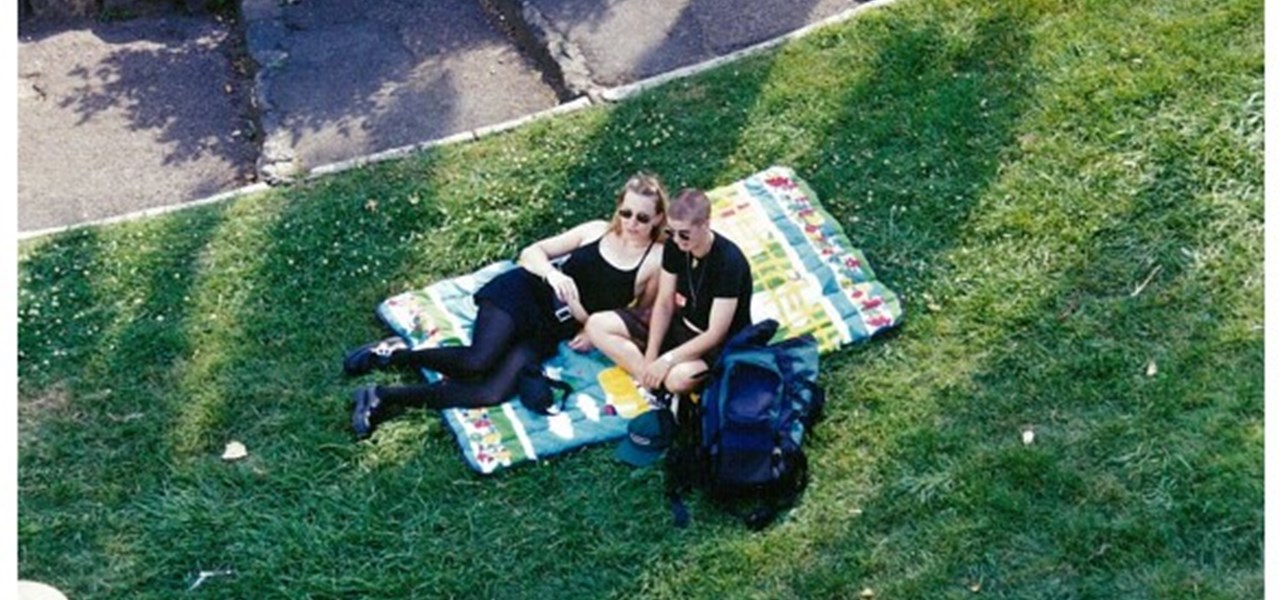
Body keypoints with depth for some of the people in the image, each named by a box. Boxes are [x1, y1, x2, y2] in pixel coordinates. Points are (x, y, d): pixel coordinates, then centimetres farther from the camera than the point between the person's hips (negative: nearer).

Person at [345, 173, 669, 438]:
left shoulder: (657, 261, 2)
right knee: (478, 362, -29)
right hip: (523, 293, 0)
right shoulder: (597, 231, 6)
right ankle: (393, 353, -6)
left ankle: (386, 396, -17)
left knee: (495, 392, -25)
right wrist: (552, 273, -15)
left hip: (548, 333, 0)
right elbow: (530, 252, 7)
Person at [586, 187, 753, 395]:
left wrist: (667, 360, -30)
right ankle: (653, 381, -17)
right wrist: (650, 357, -12)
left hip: (720, 345, -8)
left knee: (678, 377, -41)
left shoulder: (729, 262, -28)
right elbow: (664, 303, -2)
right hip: (681, 324, 8)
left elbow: (715, 334, -26)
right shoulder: (674, 246, -8)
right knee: (597, 325, -5)